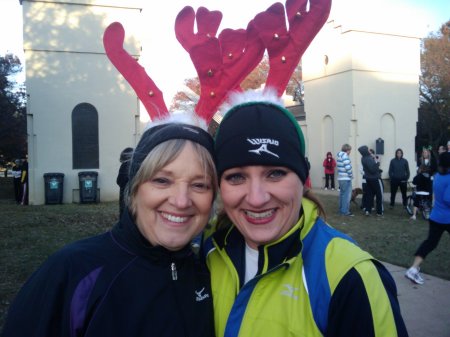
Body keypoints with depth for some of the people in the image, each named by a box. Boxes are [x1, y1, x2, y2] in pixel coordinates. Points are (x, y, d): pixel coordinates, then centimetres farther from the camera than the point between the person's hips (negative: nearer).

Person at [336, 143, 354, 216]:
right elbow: (348, 167, -22)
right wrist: (351, 175, -6)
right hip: (346, 179, -9)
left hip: (340, 178, 9)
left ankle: (341, 209, 21)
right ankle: (345, 211, -3)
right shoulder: (345, 156, -15)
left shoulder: (339, 156, 13)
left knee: (342, 194, 15)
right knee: (347, 195, -4)